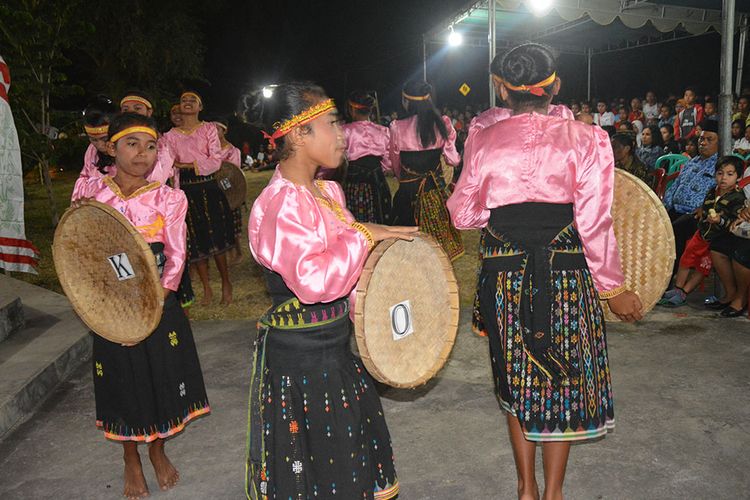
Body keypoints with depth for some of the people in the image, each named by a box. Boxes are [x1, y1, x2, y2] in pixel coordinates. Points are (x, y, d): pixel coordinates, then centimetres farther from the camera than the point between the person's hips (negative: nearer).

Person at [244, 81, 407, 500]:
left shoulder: (329, 191, 6)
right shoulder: (279, 203, -22)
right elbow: (314, 280, -32)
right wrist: (363, 234, -22)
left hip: (334, 344, 9)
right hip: (299, 355, -9)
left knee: (352, 451, 23)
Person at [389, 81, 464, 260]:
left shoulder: (398, 129, -11)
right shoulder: (443, 125, -6)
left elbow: (395, 165, 3)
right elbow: (453, 160, 2)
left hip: (408, 191, -2)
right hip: (436, 189, 3)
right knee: (437, 230, 17)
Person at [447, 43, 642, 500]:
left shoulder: (483, 142, -3)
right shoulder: (586, 139, -7)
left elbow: (464, 215, 0)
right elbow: (594, 225, -10)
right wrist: (613, 288, 1)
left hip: (503, 274, 2)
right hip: (567, 275, -1)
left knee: (517, 380, 19)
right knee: (564, 382, 16)